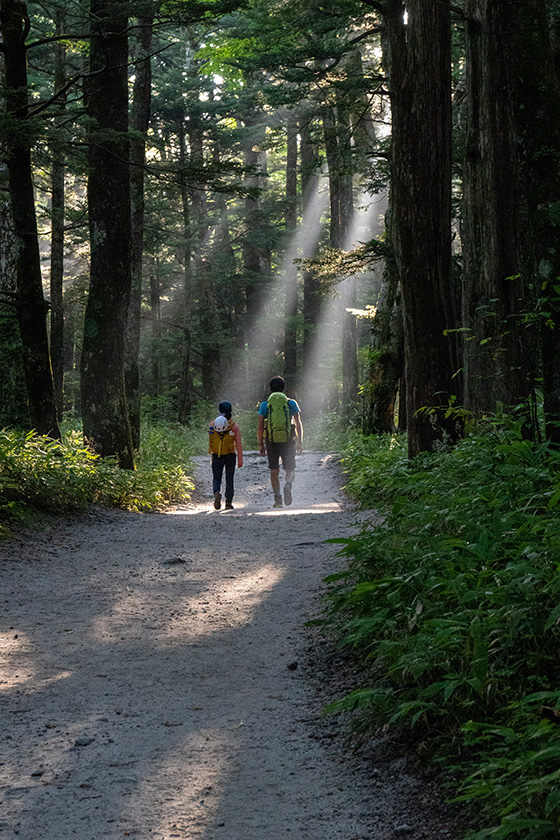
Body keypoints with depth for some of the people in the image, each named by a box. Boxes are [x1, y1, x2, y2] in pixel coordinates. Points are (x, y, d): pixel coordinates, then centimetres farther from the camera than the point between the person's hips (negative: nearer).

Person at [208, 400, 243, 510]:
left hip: (216, 456, 1)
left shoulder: (212, 424, -1)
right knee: (229, 479, 10)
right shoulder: (234, 426, -7)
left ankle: (216, 493, -22)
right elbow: (238, 445, -7)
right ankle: (228, 503, 6)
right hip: (230, 456, -1)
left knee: (216, 479, 8)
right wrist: (240, 460, -3)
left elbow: (210, 442, 5)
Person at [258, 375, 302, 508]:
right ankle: (288, 484, -23)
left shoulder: (265, 405, 5)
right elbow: (298, 425, 2)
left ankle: (277, 498, 1)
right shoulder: (291, 403, 5)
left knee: (274, 472, 9)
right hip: (288, 441, 0)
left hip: (271, 441, 0)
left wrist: (261, 444, 7)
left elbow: (260, 426, 1)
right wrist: (299, 443, 7)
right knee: (290, 470, 9)